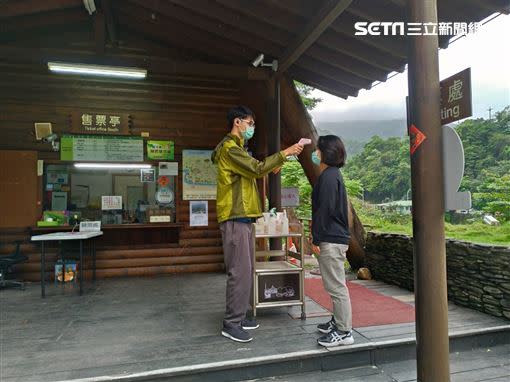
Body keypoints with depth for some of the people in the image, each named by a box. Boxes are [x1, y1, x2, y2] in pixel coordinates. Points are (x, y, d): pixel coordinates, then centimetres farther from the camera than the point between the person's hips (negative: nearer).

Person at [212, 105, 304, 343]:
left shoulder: (236, 148, 24)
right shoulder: (229, 147, -10)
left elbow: (250, 173, 22)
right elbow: (256, 168, -19)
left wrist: (270, 168, 10)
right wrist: (285, 153, -14)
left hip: (243, 218, 10)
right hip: (235, 218, -10)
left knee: (245, 270, 14)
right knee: (239, 271, -7)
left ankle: (239, 316, 24)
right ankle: (231, 324, 4)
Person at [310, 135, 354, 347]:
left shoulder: (328, 176, -14)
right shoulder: (333, 174, 17)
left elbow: (325, 210, -20)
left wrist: (316, 238, -16)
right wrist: (317, 235, 23)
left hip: (331, 240, -11)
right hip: (335, 238, 11)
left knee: (336, 286, -3)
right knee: (335, 285, 18)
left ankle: (344, 332, 7)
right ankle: (338, 322, 30)